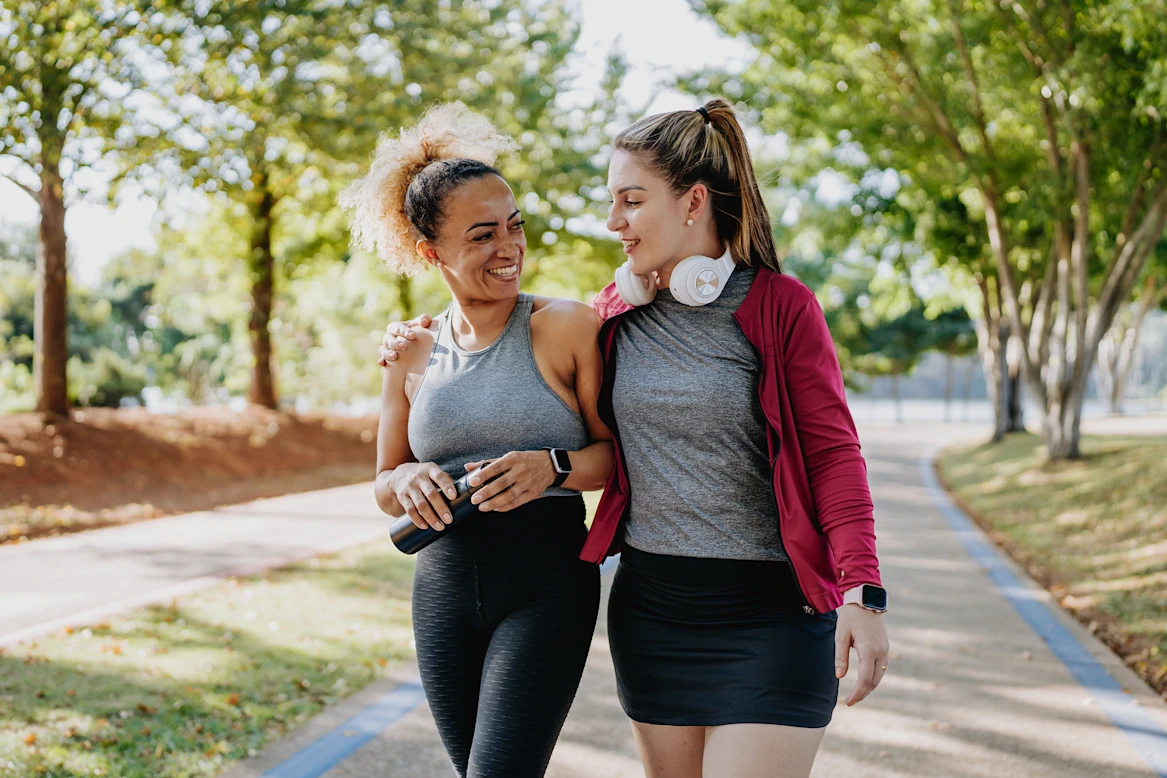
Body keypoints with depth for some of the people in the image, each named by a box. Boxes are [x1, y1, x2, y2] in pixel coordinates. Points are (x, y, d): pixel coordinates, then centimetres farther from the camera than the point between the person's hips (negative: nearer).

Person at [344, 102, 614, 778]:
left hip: (547, 584, -4)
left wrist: (553, 467, -20)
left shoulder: (568, 328, -5)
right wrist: (410, 480, -9)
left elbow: (617, 451, -2)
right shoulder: (412, 354, 6)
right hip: (444, 587, 4)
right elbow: (385, 488, 14)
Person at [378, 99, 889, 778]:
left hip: (770, 613, -5)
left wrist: (862, 591, -19)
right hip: (650, 606, 5)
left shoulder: (780, 306, -7)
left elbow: (832, 451, -8)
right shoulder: (614, 314, 7)